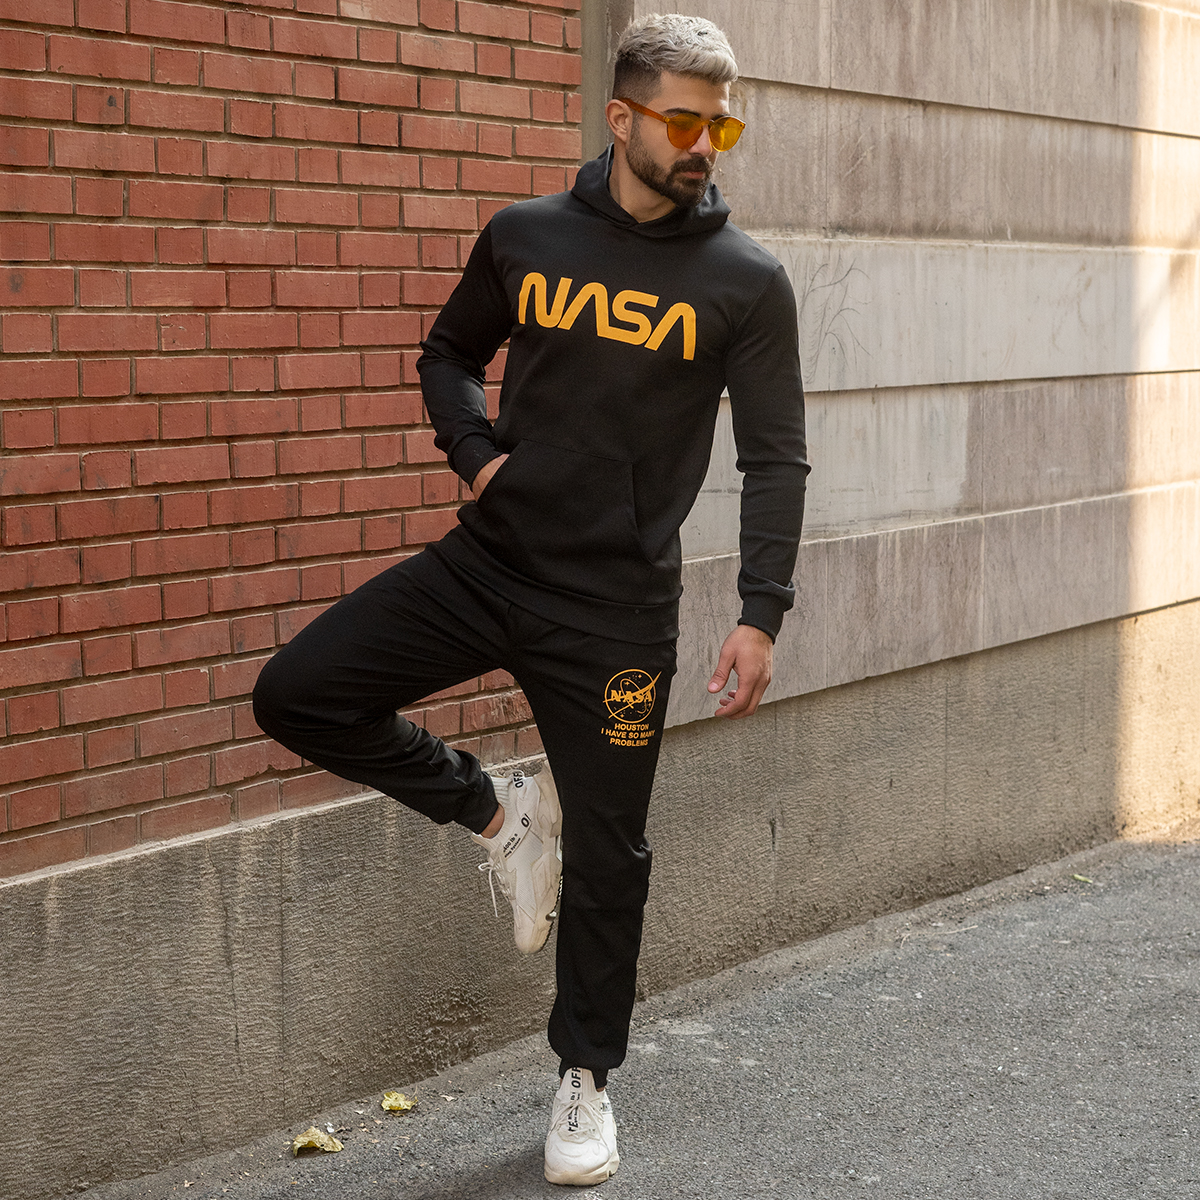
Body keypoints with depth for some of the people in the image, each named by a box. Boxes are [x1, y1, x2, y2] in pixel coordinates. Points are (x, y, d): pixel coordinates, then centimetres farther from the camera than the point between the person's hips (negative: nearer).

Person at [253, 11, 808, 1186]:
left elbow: (775, 459, -4)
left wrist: (759, 615, -13)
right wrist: (475, 451, -1)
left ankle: (585, 1078, 26)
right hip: (485, 561, 3)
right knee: (295, 694, -7)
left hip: (615, 605, -3)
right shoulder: (526, 236, 3)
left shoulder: (745, 281, -4)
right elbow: (448, 355, 18)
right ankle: (499, 811, 14)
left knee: (607, 848, 5)